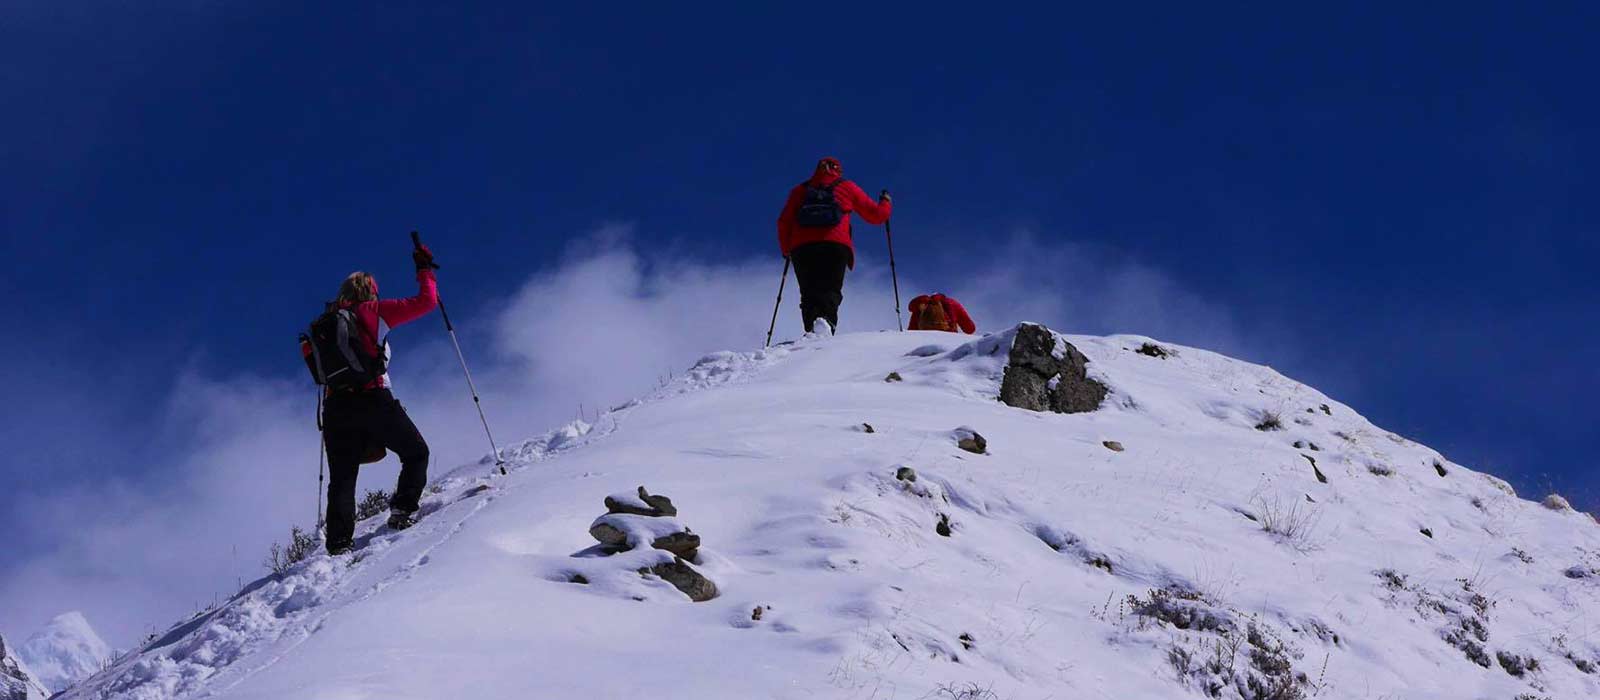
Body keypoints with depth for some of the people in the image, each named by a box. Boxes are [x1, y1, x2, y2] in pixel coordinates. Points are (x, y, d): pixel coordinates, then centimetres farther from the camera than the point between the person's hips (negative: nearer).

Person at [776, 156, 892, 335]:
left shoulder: (800, 190, 23)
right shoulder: (847, 188, 19)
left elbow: (784, 223, 15)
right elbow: (877, 215, 24)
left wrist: (787, 250, 29)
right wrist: (885, 202, 45)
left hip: (802, 247, 2)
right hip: (836, 246, -2)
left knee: (809, 293, 6)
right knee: (830, 292, -8)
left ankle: (811, 329, -17)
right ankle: (825, 320, -39)